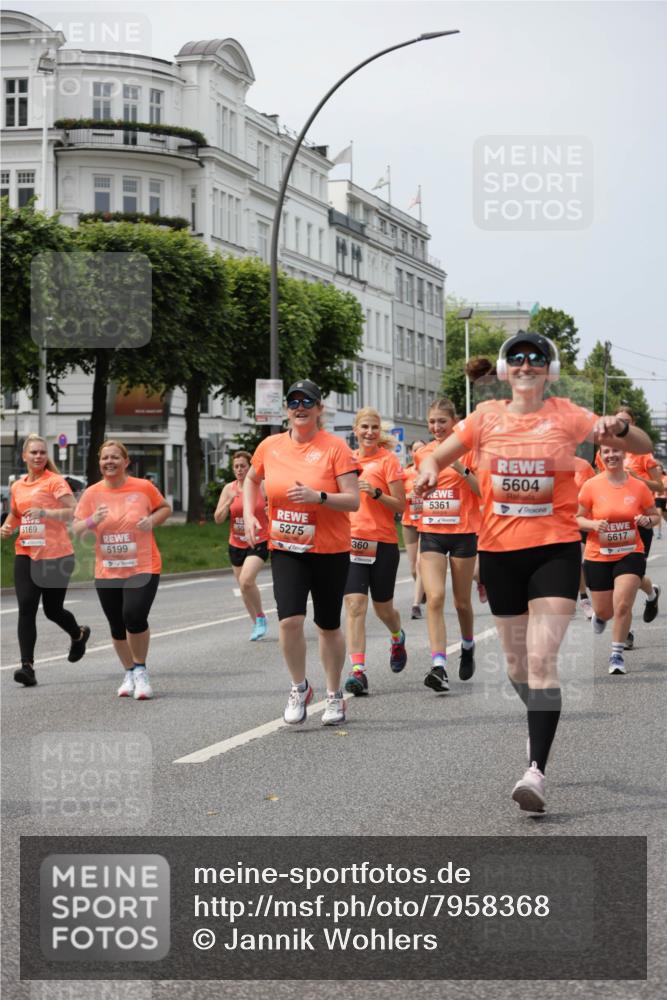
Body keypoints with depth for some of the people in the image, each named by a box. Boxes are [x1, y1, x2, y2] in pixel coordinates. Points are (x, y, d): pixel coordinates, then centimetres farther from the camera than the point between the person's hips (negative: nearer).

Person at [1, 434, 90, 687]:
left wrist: (44, 512, -26)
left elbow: (74, 512, -15)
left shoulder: (55, 481, -6)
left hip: (56, 555, -4)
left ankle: (79, 634, 40)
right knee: (26, 608, -10)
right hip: (25, 554, 4)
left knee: (53, 610, 6)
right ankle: (27, 666, -11)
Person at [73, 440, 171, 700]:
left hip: (143, 568, -3)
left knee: (135, 617, -21)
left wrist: (152, 520, -9)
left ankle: (140, 670, 1)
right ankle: (129, 673, 32)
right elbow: (76, 530, 3)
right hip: (106, 572, 3)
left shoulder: (143, 487, -4)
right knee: (117, 627, 10)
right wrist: (92, 521, -18)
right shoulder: (92, 493, 0)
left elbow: (165, 508, 12)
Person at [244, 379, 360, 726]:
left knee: (328, 626, 9)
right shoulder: (270, 446, 1)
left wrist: (318, 496, -28)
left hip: (330, 551, -2)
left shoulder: (335, 447, -10)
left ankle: (334, 695, 29)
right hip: (285, 550, 2)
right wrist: (249, 515, 9)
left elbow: (353, 501, -13)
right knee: (289, 619, -15)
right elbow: (252, 480, 22)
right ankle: (299, 688, 8)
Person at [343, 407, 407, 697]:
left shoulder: (388, 459, -3)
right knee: (354, 605, -11)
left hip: (382, 542, -3)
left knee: (383, 607, 10)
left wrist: (376, 493, -20)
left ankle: (397, 638, 45)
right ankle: (358, 671, -14)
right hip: (351, 540, 3)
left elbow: (401, 506, -6)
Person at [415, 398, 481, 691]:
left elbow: (483, 492, -10)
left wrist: (461, 468, -22)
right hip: (431, 533, 3)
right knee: (435, 598, -14)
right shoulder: (422, 453, 9)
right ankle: (439, 667, -20)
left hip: (463, 533, -2)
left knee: (461, 601, 9)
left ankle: (468, 647, 39)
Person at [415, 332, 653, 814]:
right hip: (500, 551, 3)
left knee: (542, 659, -18)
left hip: (555, 550, -3)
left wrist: (618, 427, -28)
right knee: (517, 664, 15)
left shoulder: (566, 415, -3)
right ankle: (543, 723, 43)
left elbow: (643, 446, -4)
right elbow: (440, 454, 12)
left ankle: (537, 770, -20)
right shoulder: (487, 417, 4)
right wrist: (430, 469, -13)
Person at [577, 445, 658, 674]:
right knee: (604, 610, 10)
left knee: (623, 605, -16)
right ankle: (599, 616, 49)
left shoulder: (638, 487, -3)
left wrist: (647, 520, -14)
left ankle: (617, 655, 1)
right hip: (598, 556, 0)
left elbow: (655, 515, 9)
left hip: (630, 554, 0)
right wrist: (593, 524, -19)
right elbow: (577, 518, 1)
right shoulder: (591, 486, -6)